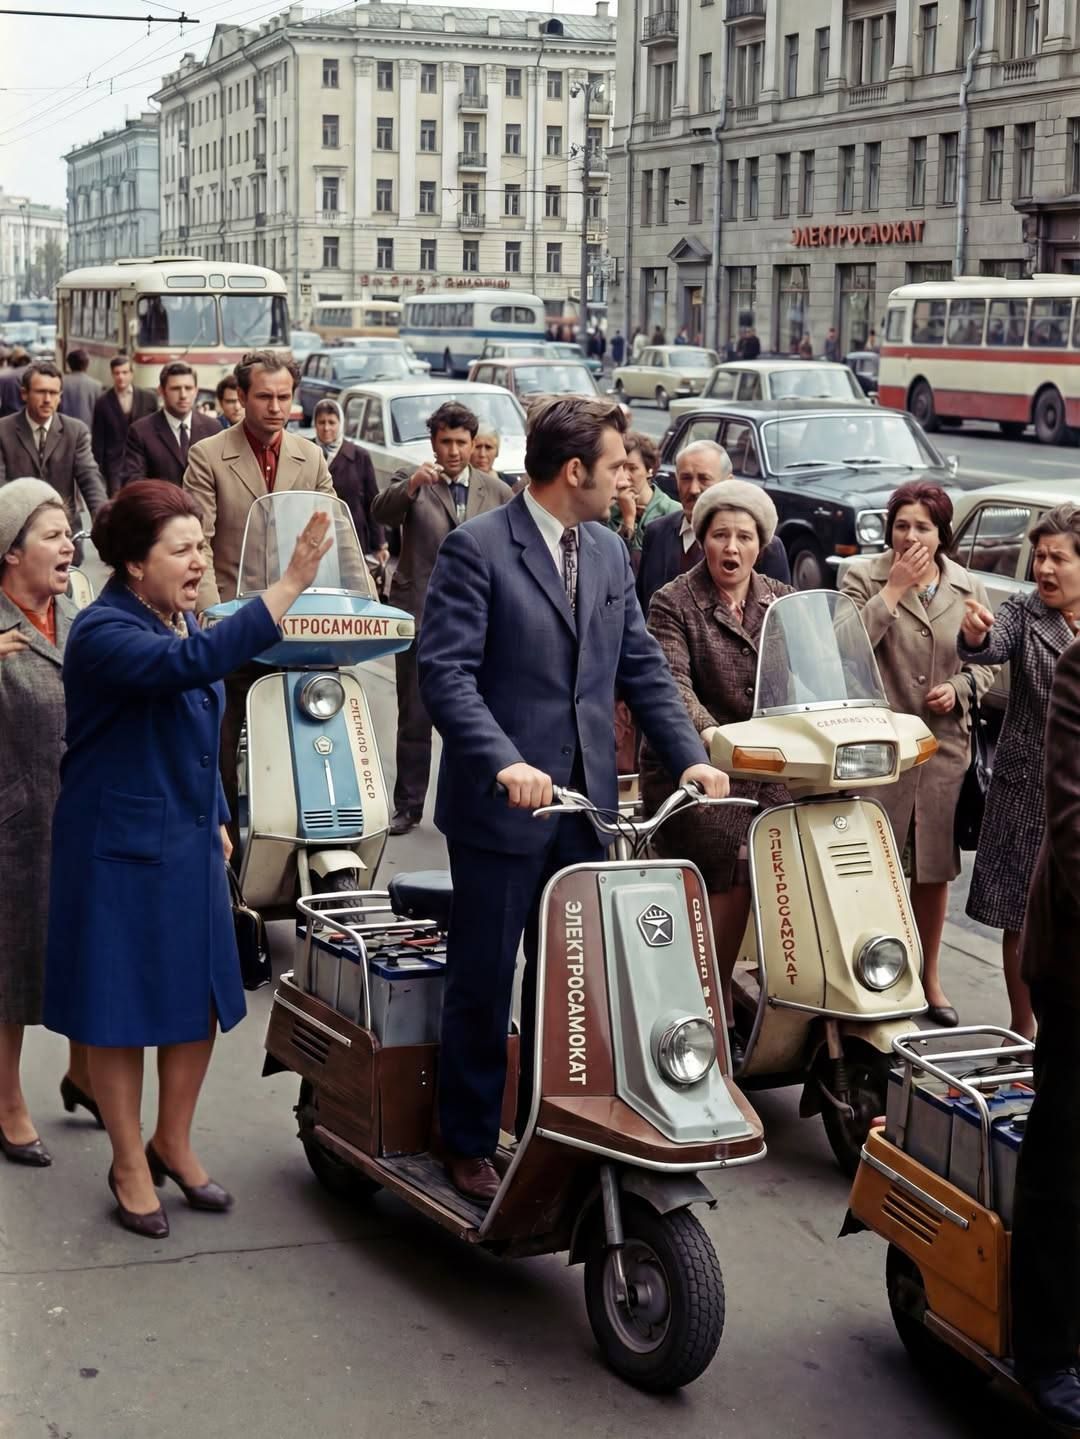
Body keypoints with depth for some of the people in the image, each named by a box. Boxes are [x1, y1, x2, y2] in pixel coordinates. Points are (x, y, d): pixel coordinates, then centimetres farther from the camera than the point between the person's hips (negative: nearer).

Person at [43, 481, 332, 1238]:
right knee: (122, 1010, 4)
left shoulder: (181, 620, 7)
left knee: (201, 1001, 12)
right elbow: (193, 663, -39)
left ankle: (174, 1143, 31)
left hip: (189, 848, 8)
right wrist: (291, 584, -42)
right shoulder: (104, 633, -19)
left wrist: (216, 819, 21)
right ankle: (130, 1166, 20)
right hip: (121, 853, -8)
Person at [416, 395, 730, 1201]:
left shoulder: (609, 553, 13)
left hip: (585, 804, 6)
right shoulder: (478, 548, -10)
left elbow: (642, 666, 15)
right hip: (500, 805, -6)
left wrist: (689, 755, 1)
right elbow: (445, 671, -17)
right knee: (484, 986, 5)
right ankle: (469, 1145, 19)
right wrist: (504, 761, -30)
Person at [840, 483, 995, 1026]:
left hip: (945, 743, 3)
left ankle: (929, 976, 26)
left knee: (934, 869, 11)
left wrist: (959, 688, -4)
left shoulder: (968, 589, 9)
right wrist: (893, 589, -16)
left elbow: (984, 664, 17)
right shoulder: (863, 579, -1)